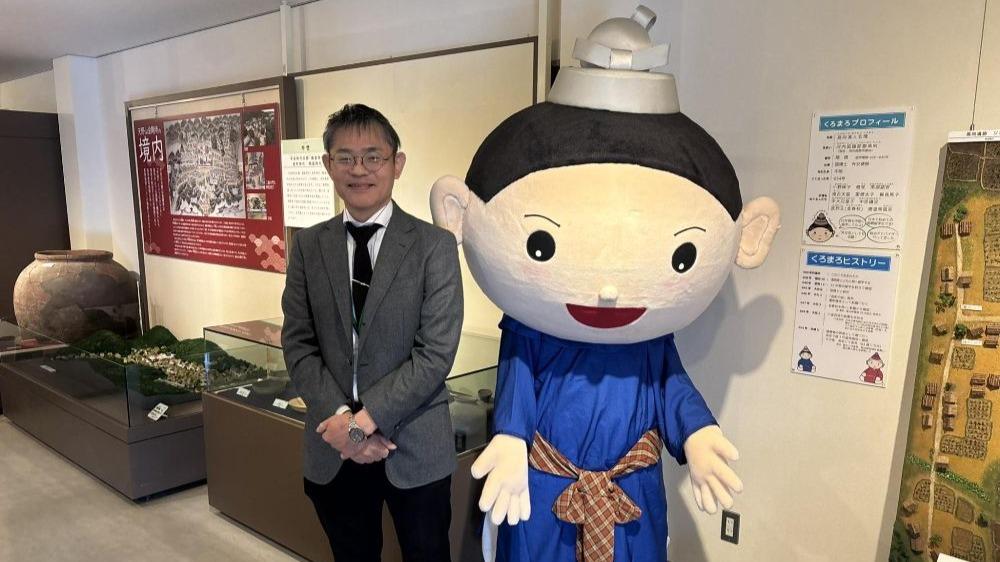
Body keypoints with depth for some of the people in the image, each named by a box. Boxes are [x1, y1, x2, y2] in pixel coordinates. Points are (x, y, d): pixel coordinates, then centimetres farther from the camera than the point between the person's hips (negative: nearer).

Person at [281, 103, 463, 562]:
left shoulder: (435, 245, -7)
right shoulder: (308, 245, 4)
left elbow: (435, 353, -13)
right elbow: (298, 344, 1)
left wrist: (365, 419, -16)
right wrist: (340, 418, -12)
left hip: (414, 446, -2)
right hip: (332, 446, 3)